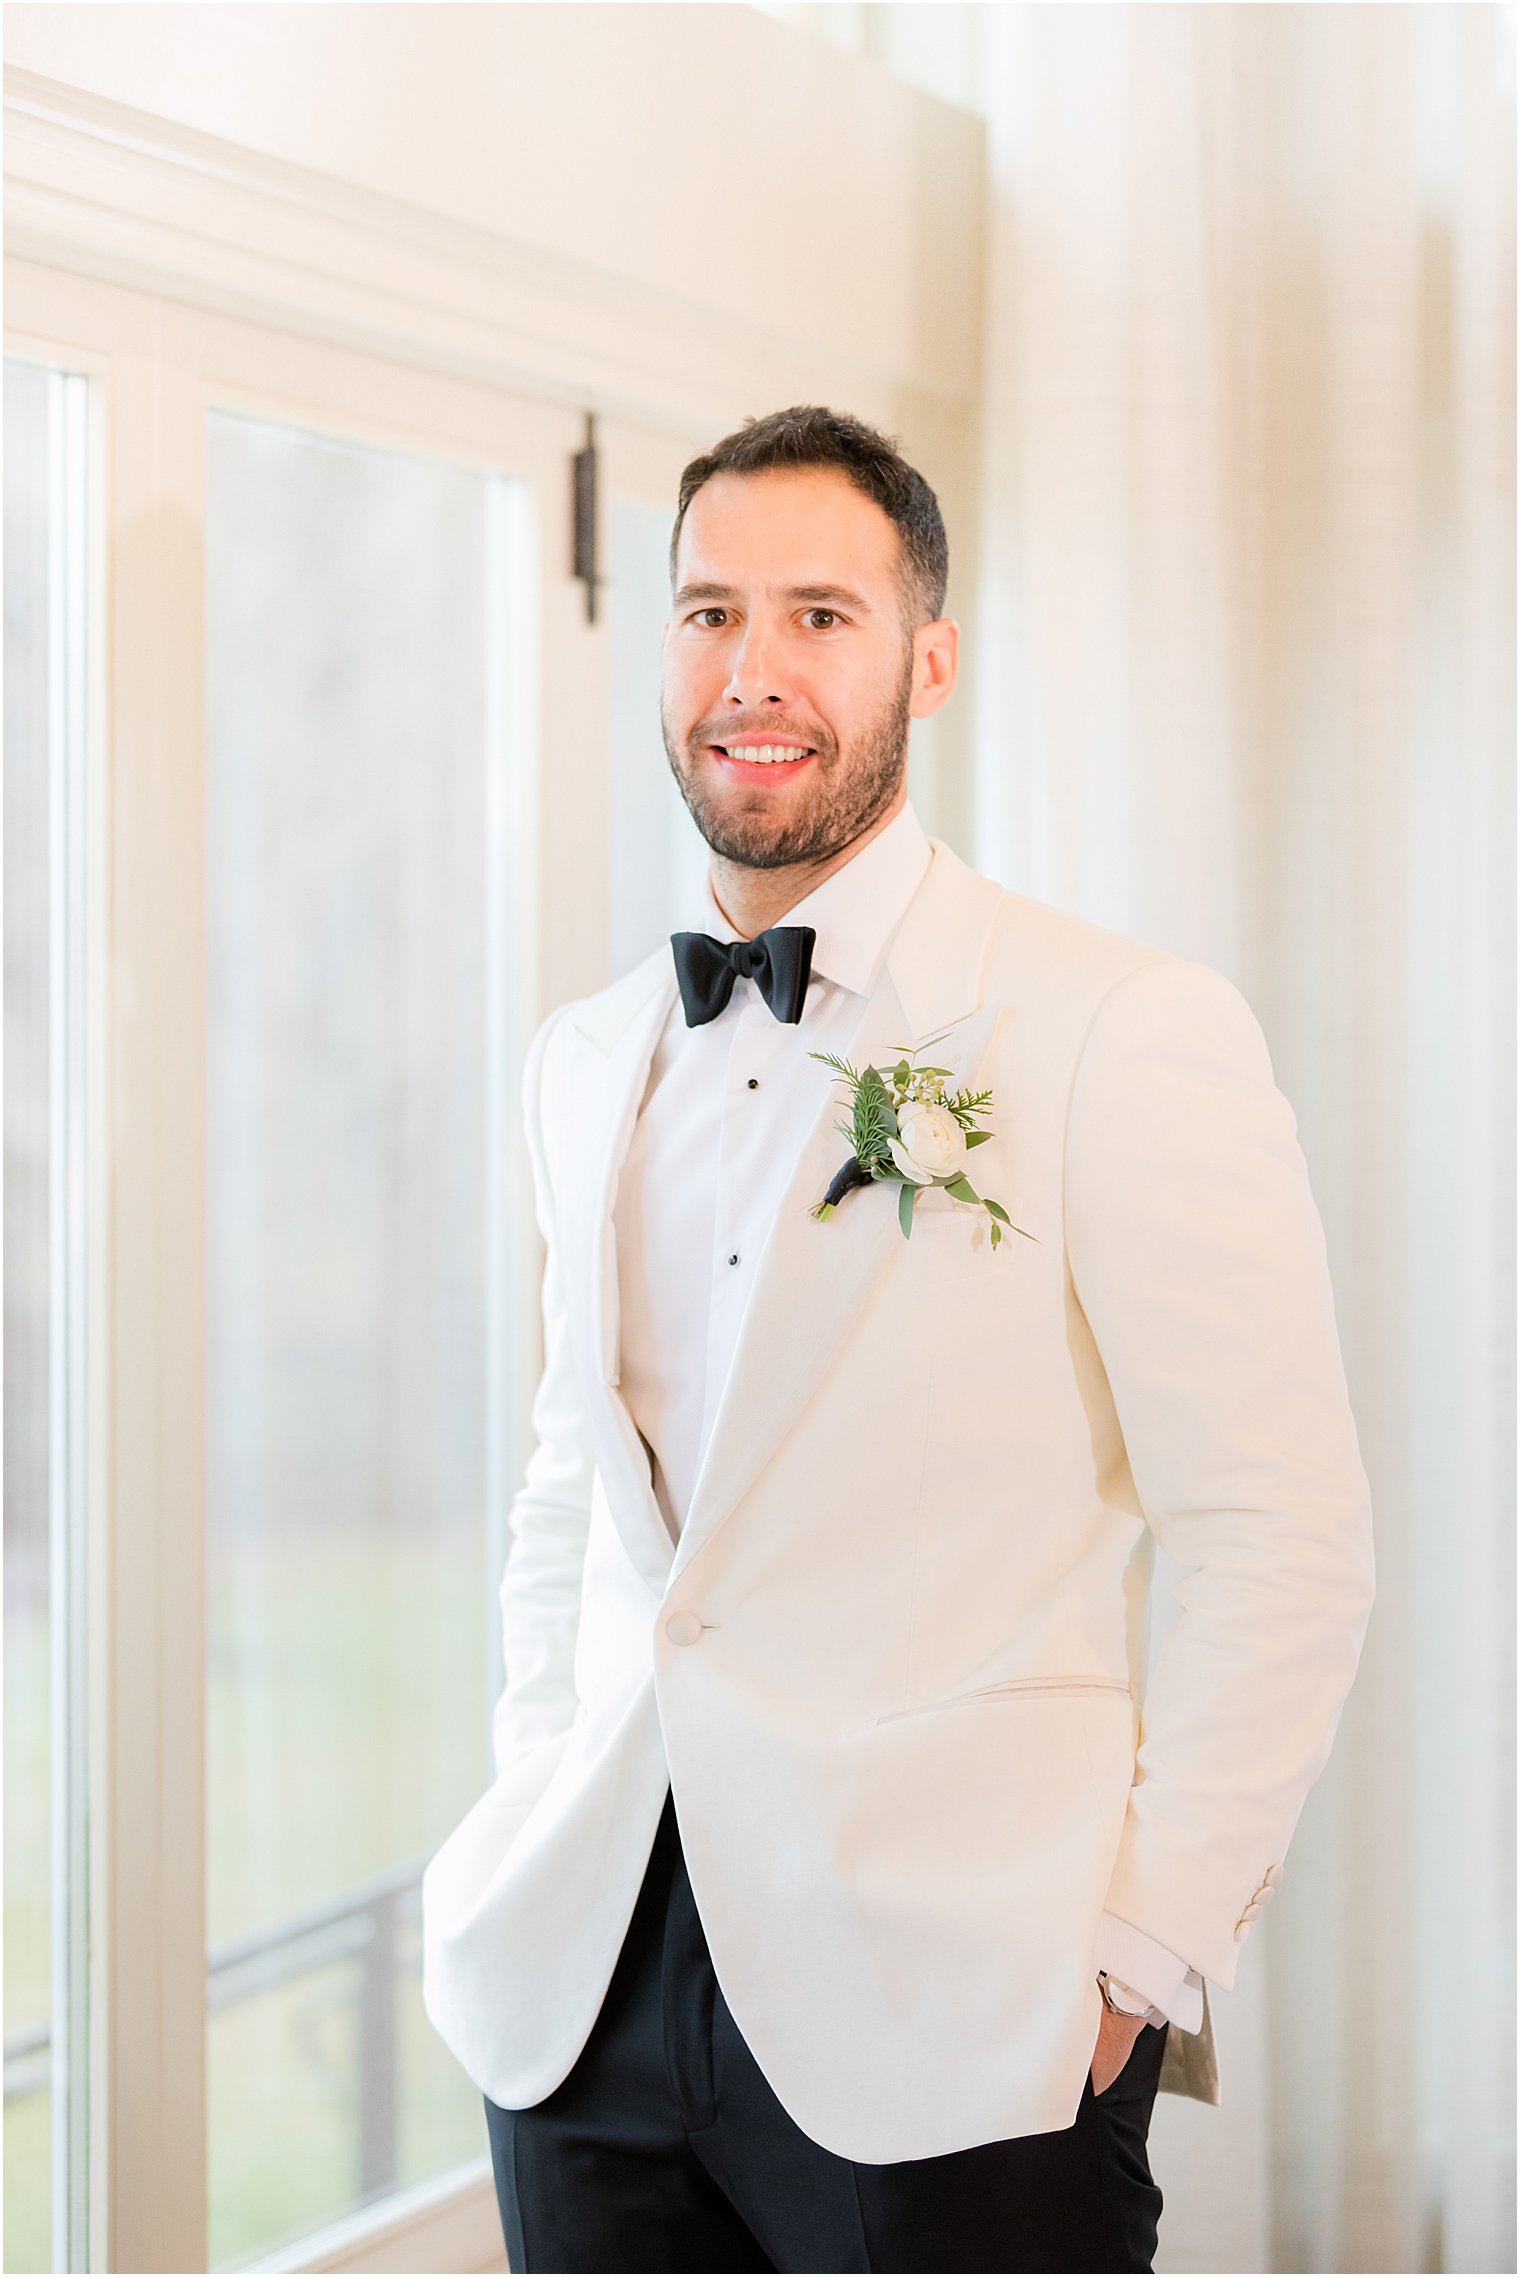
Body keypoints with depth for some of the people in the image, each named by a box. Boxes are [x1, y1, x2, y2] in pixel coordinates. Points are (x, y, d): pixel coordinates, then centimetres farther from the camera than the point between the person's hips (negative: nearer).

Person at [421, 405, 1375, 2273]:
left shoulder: (1134, 1034, -8)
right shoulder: (580, 1064, 11)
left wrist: (1144, 1956, -12)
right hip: (586, 1990, 5)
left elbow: (1279, 1542, -10)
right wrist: (537, 1831, 10)